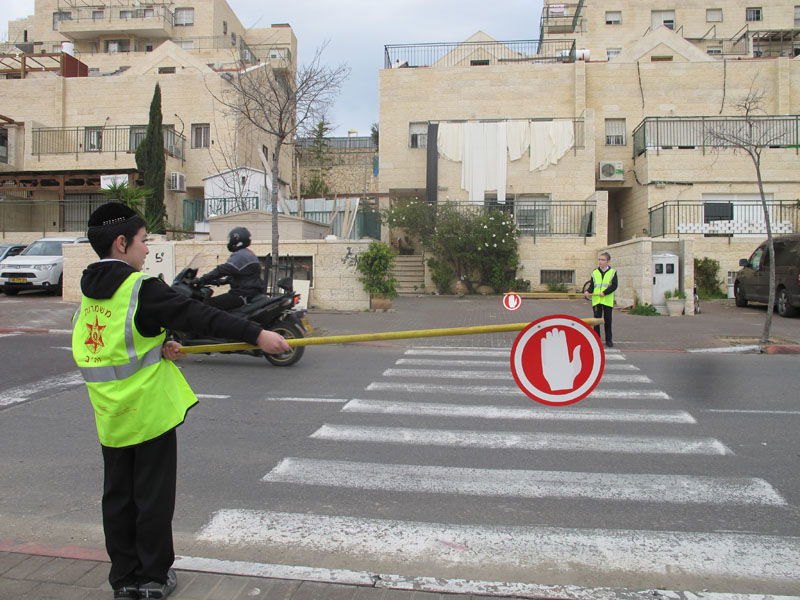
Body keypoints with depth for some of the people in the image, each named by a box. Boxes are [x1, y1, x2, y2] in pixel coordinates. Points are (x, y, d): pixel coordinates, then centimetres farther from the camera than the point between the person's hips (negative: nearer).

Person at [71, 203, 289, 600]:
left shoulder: (89, 292, 8)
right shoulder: (141, 289, -16)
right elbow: (196, 315, -23)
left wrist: (157, 348, -1)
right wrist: (256, 335, -26)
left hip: (110, 416, 7)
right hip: (149, 412, -7)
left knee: (117, 496, 15)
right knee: (153, 497, 7)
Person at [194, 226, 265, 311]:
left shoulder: (240, 256, -13)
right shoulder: (249, 253, 20)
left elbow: (223, 270, -22)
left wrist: (202, 279, -22)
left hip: (244, 294, -11)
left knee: (208, 304, -17)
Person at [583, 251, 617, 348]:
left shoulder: (612, 272, 2)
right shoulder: (594, 272, 9)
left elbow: (614, 285, -7)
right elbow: (592, 285, 9)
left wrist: (604, 292, -19)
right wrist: (588, 292, -11)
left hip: (607, 301, -2)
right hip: (596, 301, 2)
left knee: (608, 321, 6)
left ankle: (609, 340, 15)